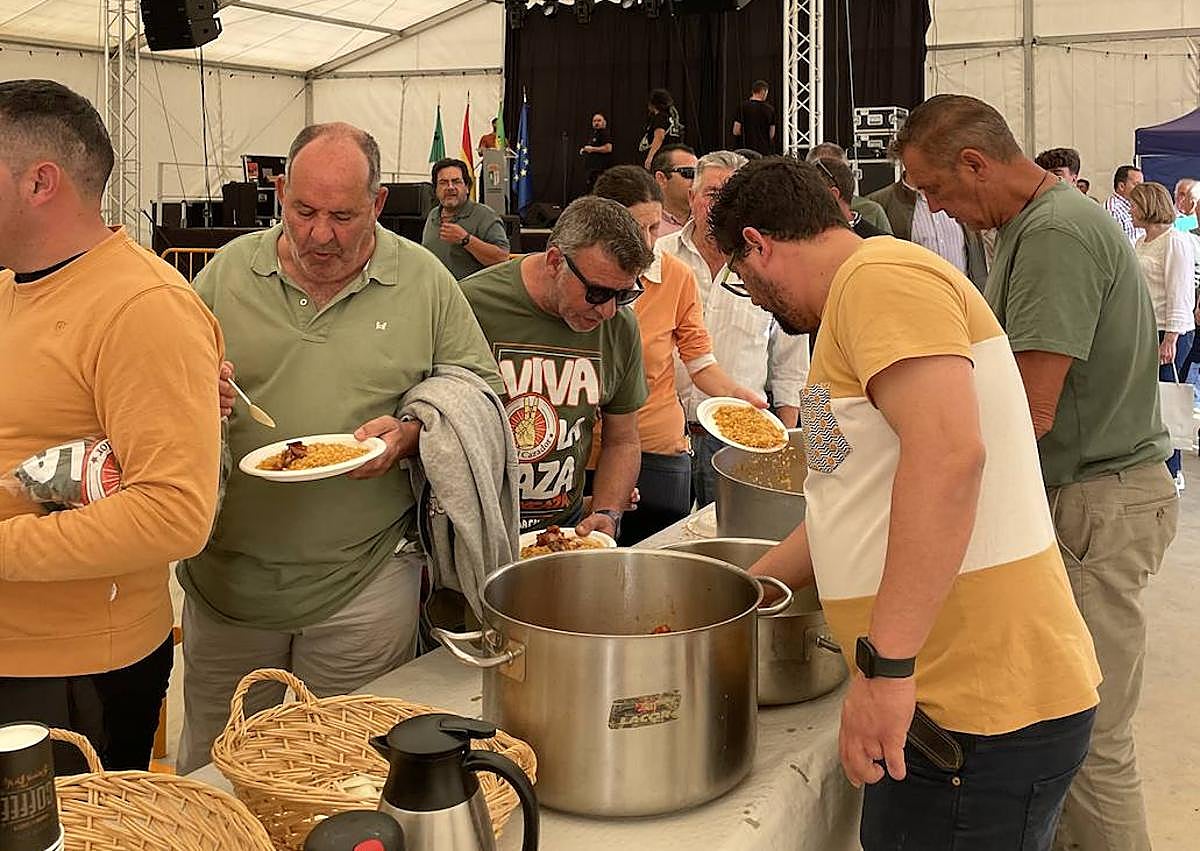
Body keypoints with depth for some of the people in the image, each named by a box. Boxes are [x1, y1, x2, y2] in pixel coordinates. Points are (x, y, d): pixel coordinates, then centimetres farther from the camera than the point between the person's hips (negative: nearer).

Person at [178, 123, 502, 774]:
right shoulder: (227, 272, 3)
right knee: (210, 771, 17)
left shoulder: (424, 281, -1)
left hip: (363, 582, -2)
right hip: (227, 572, 2)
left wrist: (409, 434, -17)